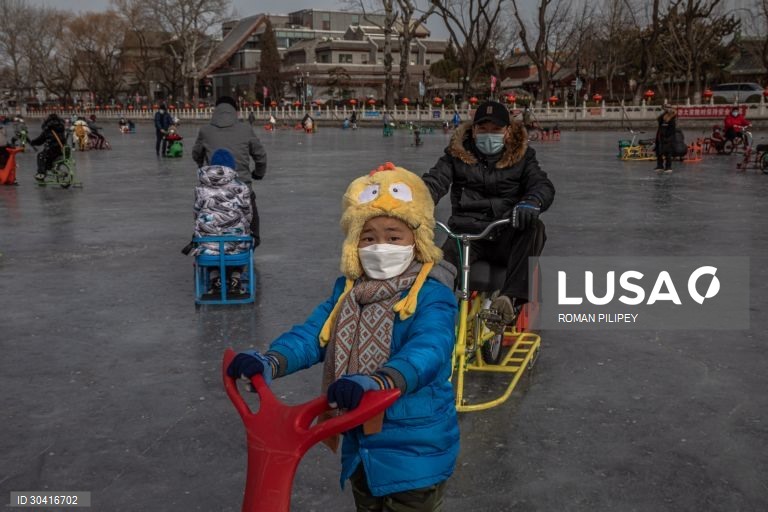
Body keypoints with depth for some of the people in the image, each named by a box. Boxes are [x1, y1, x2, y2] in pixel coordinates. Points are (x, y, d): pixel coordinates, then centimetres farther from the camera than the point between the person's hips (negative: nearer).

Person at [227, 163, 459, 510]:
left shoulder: (431, 296, -18)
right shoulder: (348, 291, 2)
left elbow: (427, 350, -35)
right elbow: (313, 333, -10)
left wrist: (377, 383, -53)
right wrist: (271, 361, -30)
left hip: (414, 451, -6)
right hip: (361, 446, 6)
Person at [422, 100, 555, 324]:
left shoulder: (521, 155, 10)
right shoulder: (457, 153, 10)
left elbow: (543, 185, -4)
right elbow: (433, 182, -3)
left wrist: (531, 202, -31)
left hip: (506, 238, 1)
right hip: (465, 233, 0)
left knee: (534, 228, -33)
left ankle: (511, 298, -38)